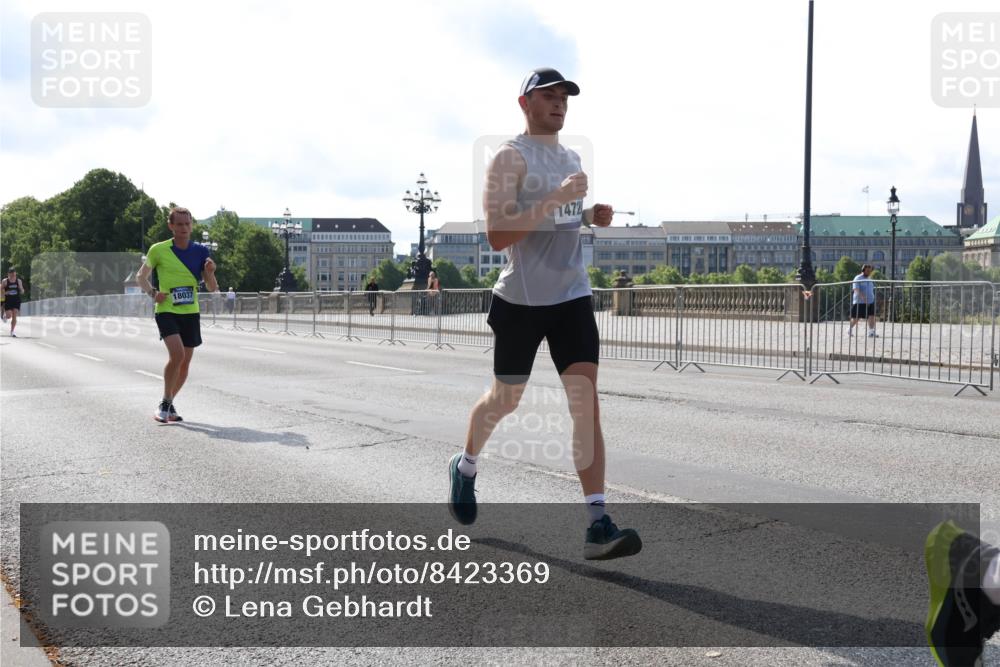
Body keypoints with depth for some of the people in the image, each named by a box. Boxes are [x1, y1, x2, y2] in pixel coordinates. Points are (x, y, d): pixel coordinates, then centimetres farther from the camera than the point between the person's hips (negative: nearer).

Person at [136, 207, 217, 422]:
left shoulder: (200, 251, 3)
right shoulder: (158, 250, -4)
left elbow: (212, 288, 4)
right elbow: (142, 277, 9)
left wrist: (210, 273, -17)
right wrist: (153, 292, -10)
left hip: (191, 313, 4)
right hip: (167, 311, -4)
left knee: (185, 363, 8)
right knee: (177, 354, -23)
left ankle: (169, 404, 29)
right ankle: (165, 404, -8)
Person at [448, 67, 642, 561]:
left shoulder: (571, 158, 14)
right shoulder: (510, 157, -8)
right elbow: (497, 236, -18)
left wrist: (591, 216, 7)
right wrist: (555, 199, -24)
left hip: (572, 297, 5)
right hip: (522, 299, -5)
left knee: (586, 403, -7)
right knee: (506, 398, 11)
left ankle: (597, 524, -10)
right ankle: (466, 466, 42)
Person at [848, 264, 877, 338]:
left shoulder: (869, 279, 14)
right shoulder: (858, 279, -8)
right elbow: (856, 290, -21)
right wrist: (863, 298, -34)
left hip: (870, 301, 6)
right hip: (859, 302, -6)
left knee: (872, 316, -9)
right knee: (856, 318, 1)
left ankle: (871, 332, -9)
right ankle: (850, 329, 24)